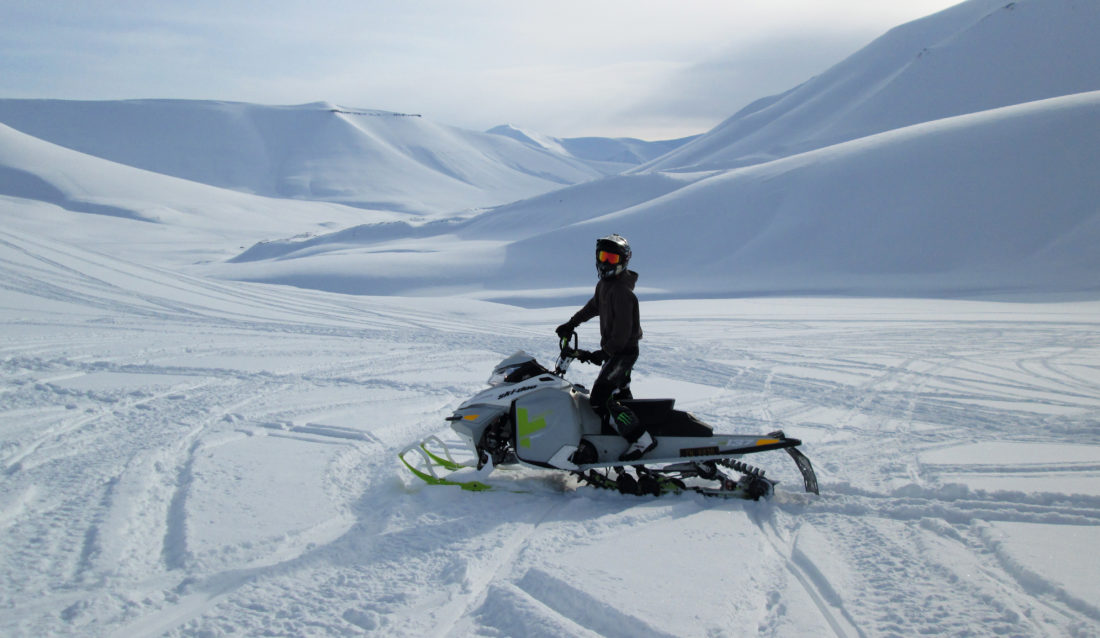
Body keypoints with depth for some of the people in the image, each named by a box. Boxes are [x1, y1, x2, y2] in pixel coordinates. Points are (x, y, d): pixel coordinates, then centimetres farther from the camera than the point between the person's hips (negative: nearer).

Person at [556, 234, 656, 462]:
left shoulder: (622, 291, -21)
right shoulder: (604, 284, 9)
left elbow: (623, 329, -24)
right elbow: (593, 306, 28)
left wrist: (605, 352, -21)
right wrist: (572, 324, 28)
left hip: (624, 351, -10)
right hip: (614, 350, 10)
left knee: (600, 399, -17)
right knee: (620, 393, 21)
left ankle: (641, 439, -15)